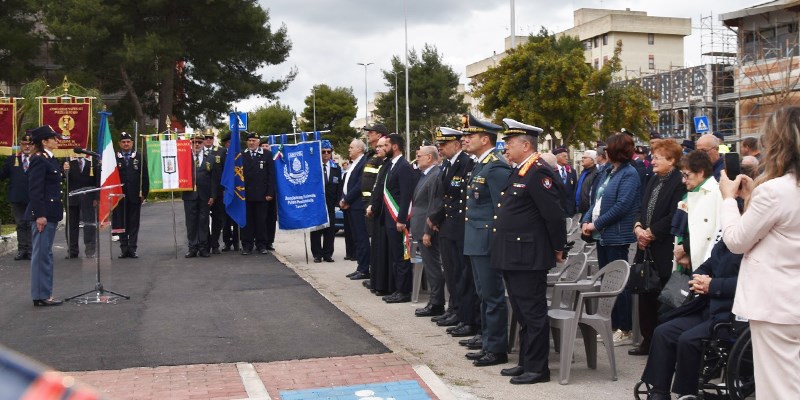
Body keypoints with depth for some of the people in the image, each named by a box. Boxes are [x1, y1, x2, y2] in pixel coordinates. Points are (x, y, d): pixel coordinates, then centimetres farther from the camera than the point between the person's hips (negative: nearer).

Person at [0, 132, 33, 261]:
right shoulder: (11, 160, 12)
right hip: (17, 198, 2)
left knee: (31, 225, 1)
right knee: (21, 224, 8)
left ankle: (30, 250, 5)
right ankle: (22, 250, 13)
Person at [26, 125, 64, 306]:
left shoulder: (50, 159, 14)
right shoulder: (39, 160, -14)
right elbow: (35, 189, -19)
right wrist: (39, 215, -21)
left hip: (51, 213, 10)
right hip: (43, 214, -10)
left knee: (45, 254, 14)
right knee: (41, 254, -4)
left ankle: (44, 293, 21)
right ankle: (41, 296, 1)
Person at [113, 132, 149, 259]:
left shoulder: (139, 157, 3)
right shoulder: (114, 158, 1)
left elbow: (145, 176, 3)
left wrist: (144, 193, -2)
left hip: (134, 196, 0)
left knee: (134, 223, 3)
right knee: (121, 223, 4)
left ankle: (132, 249, 8)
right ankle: (124, 249, 11)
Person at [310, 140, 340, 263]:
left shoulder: (336, 168, 9)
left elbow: (339, 187, 8)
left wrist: (336, 201, -1)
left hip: (330, 205, 3)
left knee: (330, 230, 3)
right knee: (316, 230, 2)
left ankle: (327, 254, 11)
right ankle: (317, 254, 9)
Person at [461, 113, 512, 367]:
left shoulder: (496, 168, -16)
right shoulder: (480, 166, 15)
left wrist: (497, 243, -18)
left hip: (487, 242, -10)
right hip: (476, 242, 10)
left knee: (493, 296, -2)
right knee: (485, 295, 15)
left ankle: (497, 349, 5)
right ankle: (488, 344, 24)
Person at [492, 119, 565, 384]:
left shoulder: (538, 172, -15)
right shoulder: (517, 172, 15)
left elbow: (554, 213, -19)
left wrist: (558, 248, -10)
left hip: (528, 257, -10)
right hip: (512, 256, 10)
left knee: (533, 313, -2)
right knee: (522, 313, 16)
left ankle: (537, 368, 6)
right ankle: (525, 362, 26)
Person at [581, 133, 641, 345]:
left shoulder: (629, 174, -11)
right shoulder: (607, 172, 14)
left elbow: (622, 206, -20)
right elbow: (596, 200, 16)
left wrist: (597, 224, -16)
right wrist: (587, 220, 0)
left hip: (616, 236, -8)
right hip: (602, 235, 8)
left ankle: (624, 329, 7)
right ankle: (612, 324, 22)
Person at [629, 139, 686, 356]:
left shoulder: (679, 182, -12)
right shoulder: (654, 179, 15)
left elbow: (673, 217, -18)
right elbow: (642, 208, 17)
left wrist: (650, 233, -14)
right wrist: (638, 227, -1)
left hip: (664, 251, -8)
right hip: (646, 248, 8)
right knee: (645, 296, 12)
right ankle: (648, 340, 23)